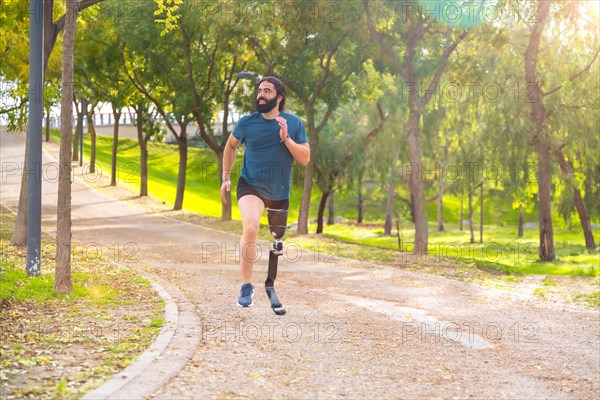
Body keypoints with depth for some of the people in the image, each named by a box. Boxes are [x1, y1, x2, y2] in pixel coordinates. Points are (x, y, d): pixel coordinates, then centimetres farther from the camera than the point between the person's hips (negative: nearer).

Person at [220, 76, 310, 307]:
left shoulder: (293, 123, -4)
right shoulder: (247, 122, -5)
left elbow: (305, 159, -7)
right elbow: (230, 146, 14)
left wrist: (286, 139, -20)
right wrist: (226, 178, 10)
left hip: (280, 192, 2)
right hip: (251, 186, -2)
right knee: (251, 228, -28)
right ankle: (246, 286, -17)